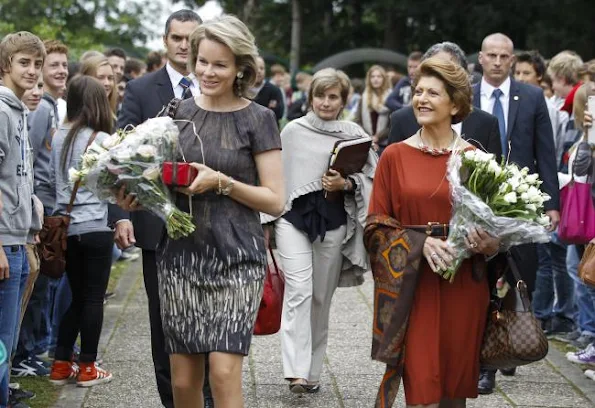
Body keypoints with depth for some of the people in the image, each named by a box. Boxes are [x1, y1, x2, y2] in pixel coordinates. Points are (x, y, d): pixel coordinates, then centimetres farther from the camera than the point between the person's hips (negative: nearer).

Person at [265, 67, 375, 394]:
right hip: (293, 217, -1)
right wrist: (267, 219, 9)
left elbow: (371, 178, 4)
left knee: (321, 298, 8)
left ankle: (312, 371, 20)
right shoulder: (293, 131, 4)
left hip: (333, 222, 1)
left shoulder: (355, 134, 3)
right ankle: (296, 372, -18)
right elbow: (276, 175, 9)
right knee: (299, 291, -14)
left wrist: (346, 184, -15)